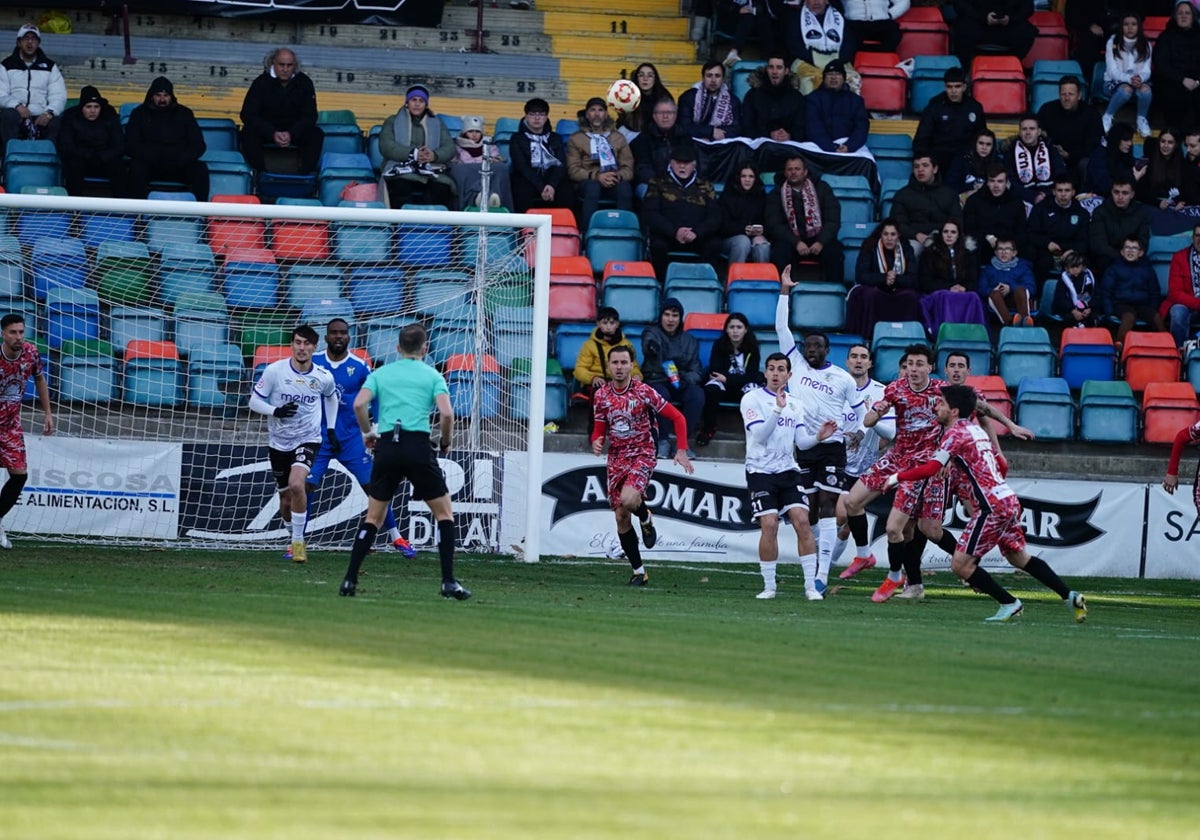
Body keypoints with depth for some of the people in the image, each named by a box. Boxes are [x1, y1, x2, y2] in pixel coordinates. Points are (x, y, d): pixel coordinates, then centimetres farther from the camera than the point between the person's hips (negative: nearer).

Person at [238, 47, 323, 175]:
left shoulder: (304, 82, -6)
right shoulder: (261, 82, -10)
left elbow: (310, 115, -7)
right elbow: (248, 114, -15)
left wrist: (291, 134, -26)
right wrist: (272, 134, -29)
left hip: (295, 131, 1)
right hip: (267, 130, -1)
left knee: (316, 134, -27)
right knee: (249, 132, -32)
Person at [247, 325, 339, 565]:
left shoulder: (324, 377, -7)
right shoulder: (275, 371, -12)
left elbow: (331, 397, 17)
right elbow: (254, 401, -6)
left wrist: (331, 428, 13)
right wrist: (276, 411, -24)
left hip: (308, 440, -1)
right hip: (278, 443, 1)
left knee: (296, 484, -26)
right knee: (286, 500, 9)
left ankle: (298, 541, -13)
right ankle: (295, 536, 38)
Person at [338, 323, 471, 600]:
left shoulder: (380, 374, 14)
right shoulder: (432, 376, 8)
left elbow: (359, 404, -2)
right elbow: (446, 413, -6)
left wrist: (367, 432, 13)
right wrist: (445, 443, 10)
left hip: (387, 446, 2)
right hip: (419, 446, -2)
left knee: (373, 516, 13)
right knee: (444, 513, 9)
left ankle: (350, 580, 5)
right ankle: (449, 582, 1)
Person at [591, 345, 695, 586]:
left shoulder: (644, 392, -9)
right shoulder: (601, 395, 2)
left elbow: (677, 418, -5)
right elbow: (599, 428, 13)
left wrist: (682, 451, -12)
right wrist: (596, 442, -12)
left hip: (642, 455, -4)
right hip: (616, 458, 4)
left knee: (628, 499, -31)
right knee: (621, 517, 2)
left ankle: (646, 518, 5)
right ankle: (638, 571, 14)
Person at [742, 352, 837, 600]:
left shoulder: (795, 404, 13)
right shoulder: (752, 399, -3)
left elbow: (801, 442, 10)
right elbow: (760, 435, -15)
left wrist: (818, 436, -10)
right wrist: (778, 410, -26)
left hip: (788, 471, 4)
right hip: (761, 472, -4)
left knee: (802, 521, -9)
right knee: (769, 525, -13)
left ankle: (811, 586, -6)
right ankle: (769, 586, -1)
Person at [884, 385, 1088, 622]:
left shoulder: (956, 433, -8)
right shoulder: (976, 430, 18)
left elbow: (930, 469, -17)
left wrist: (897, 477, -5)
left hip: (992, 506, -9)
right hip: (1009, 499, 9)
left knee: (960, 564, -4)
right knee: (1019, 557, 23)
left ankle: (1009, 603, 0)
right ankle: (1070, 596, 21)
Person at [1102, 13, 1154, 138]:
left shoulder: (1145, 45, 0)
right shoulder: (1113, 43, -8)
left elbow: (1146, 71, -4)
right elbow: (1112, 71, -13)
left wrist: (1140, 78, -30)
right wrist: (1129, 79, -32)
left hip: (1138, 82, 2)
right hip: (1114, 83, -2)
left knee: (1145, 89, -34)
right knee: (1126, 89, -38)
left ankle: (1142, 121, -10)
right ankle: (1107, 118, -17)